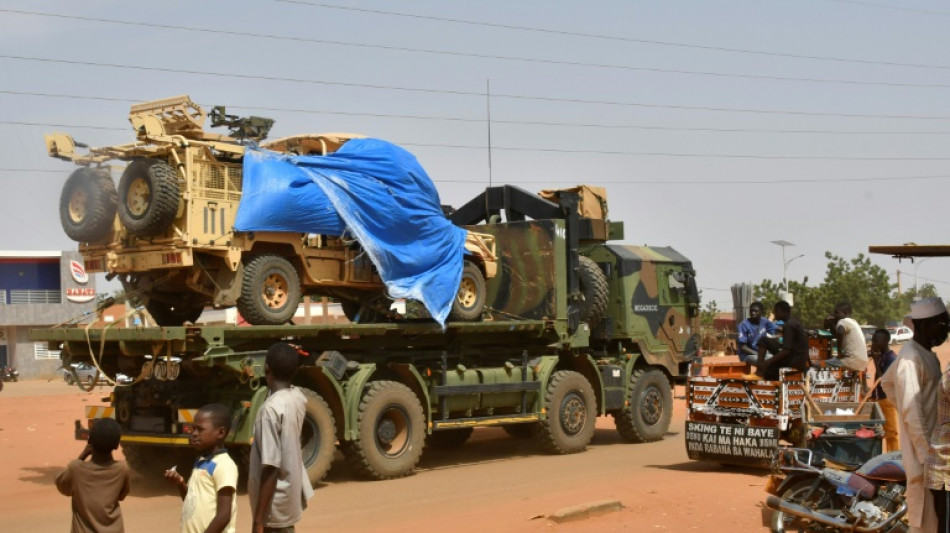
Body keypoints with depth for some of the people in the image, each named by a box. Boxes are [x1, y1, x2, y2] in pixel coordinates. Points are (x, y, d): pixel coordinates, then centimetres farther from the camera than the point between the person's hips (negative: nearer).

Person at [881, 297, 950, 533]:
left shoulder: (924, 352, 11)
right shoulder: (912, 358, -19)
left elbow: (887, 382, 25)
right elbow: (912, 413, -22)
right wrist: (928, 455, -21)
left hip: (928, 445, 10)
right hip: (922, 452, -10)